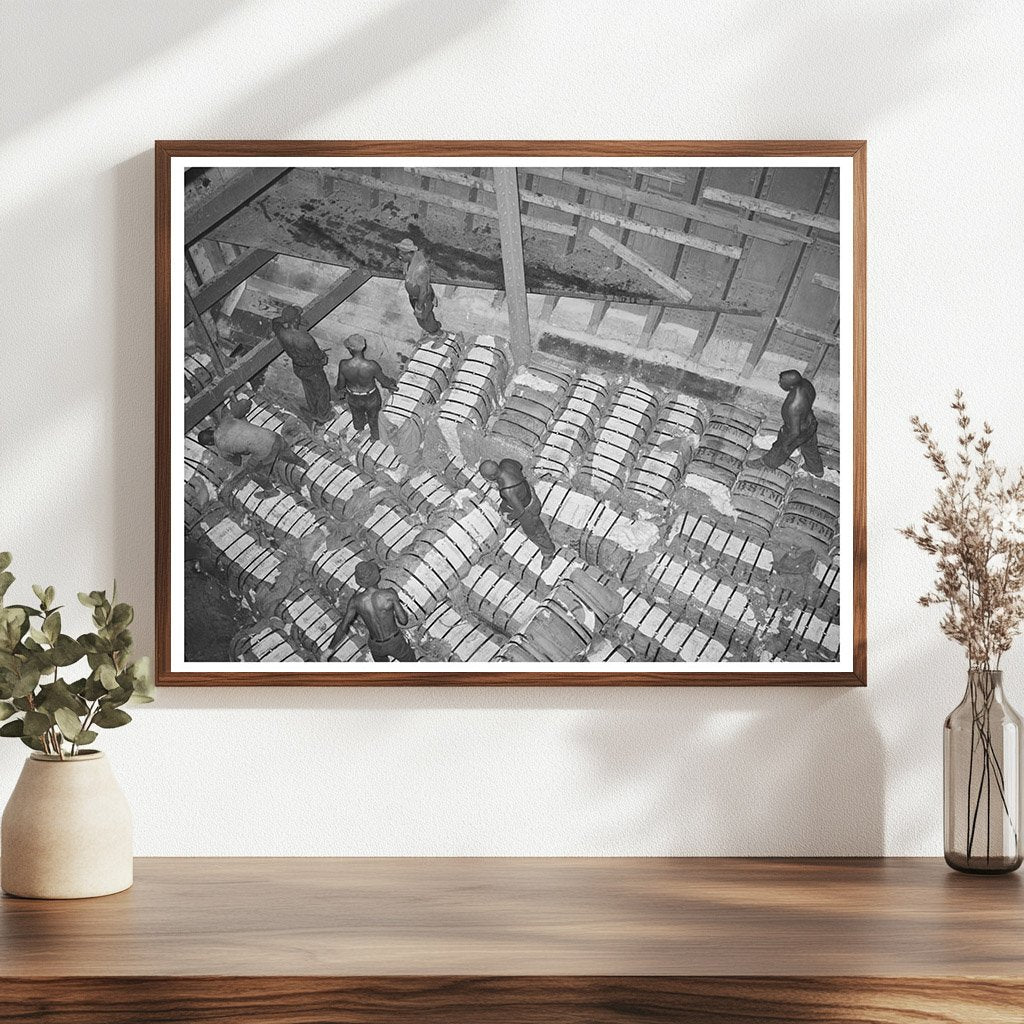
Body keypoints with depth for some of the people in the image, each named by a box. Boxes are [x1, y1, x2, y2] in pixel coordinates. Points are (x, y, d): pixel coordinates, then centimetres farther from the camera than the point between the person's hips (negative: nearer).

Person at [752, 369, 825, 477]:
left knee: (780, 449, 27)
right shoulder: (804, 382, -24)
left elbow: (795, 432, -31)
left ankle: (770, 462, 58)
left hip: (799, 434, -6)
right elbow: (813, 394, 0)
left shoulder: (793, 407, -44)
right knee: (809, 448, 34)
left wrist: (786, 443, -12)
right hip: (810, 421, 6)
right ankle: (817, 470, 60)